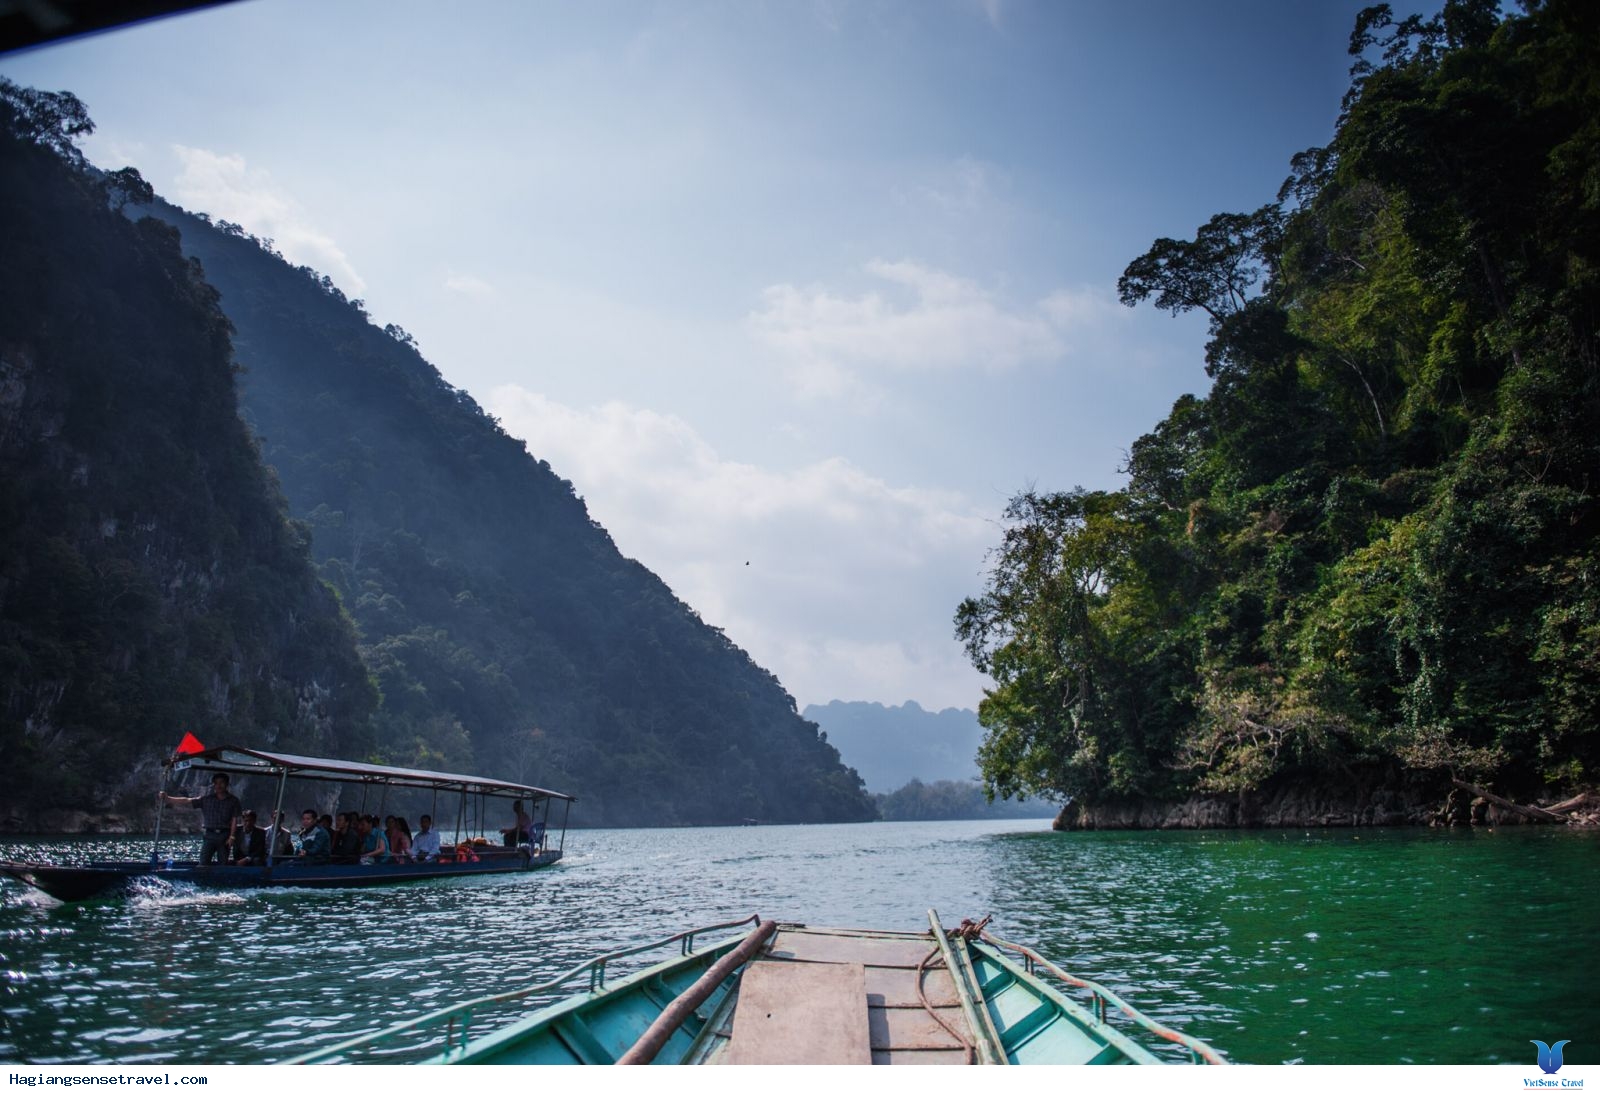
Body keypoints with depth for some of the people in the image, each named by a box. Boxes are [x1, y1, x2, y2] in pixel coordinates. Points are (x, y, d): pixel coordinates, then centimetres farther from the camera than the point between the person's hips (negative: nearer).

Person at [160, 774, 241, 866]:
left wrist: (231, 836, -8)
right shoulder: (206, 799, 5)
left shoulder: (233, 801, 3)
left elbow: (234, 819, 1)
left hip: (224, 836, -1)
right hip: (209, 834, 1)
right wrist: (167, 798, -12)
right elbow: (187, 800, -1)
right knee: (203, 863, -7)